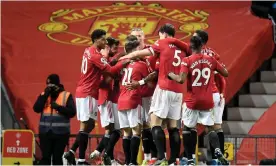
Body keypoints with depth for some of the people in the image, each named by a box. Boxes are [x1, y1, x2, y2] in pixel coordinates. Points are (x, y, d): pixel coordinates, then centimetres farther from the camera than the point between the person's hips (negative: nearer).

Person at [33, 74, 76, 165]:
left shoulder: (66, 95, 1)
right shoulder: (44, 95, 10)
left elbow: (72, 112, -7)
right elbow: (36, 109, -4)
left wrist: (58, 107, -16)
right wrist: (45, 95, -9)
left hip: (60, 133, -2)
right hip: (45, 132, 2)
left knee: (57, 158, 3)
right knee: (45, 157, 1)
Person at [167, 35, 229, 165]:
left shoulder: (187, 61, -9)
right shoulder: (211, 60, 2)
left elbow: (181, 80, -20)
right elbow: (225, 74, 11)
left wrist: (171, 75, -1)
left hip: (192, 101, -3)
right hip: (207, 101, 3)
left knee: (188, 128, 11)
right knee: (210, 127, 9)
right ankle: (218, 151, -18)